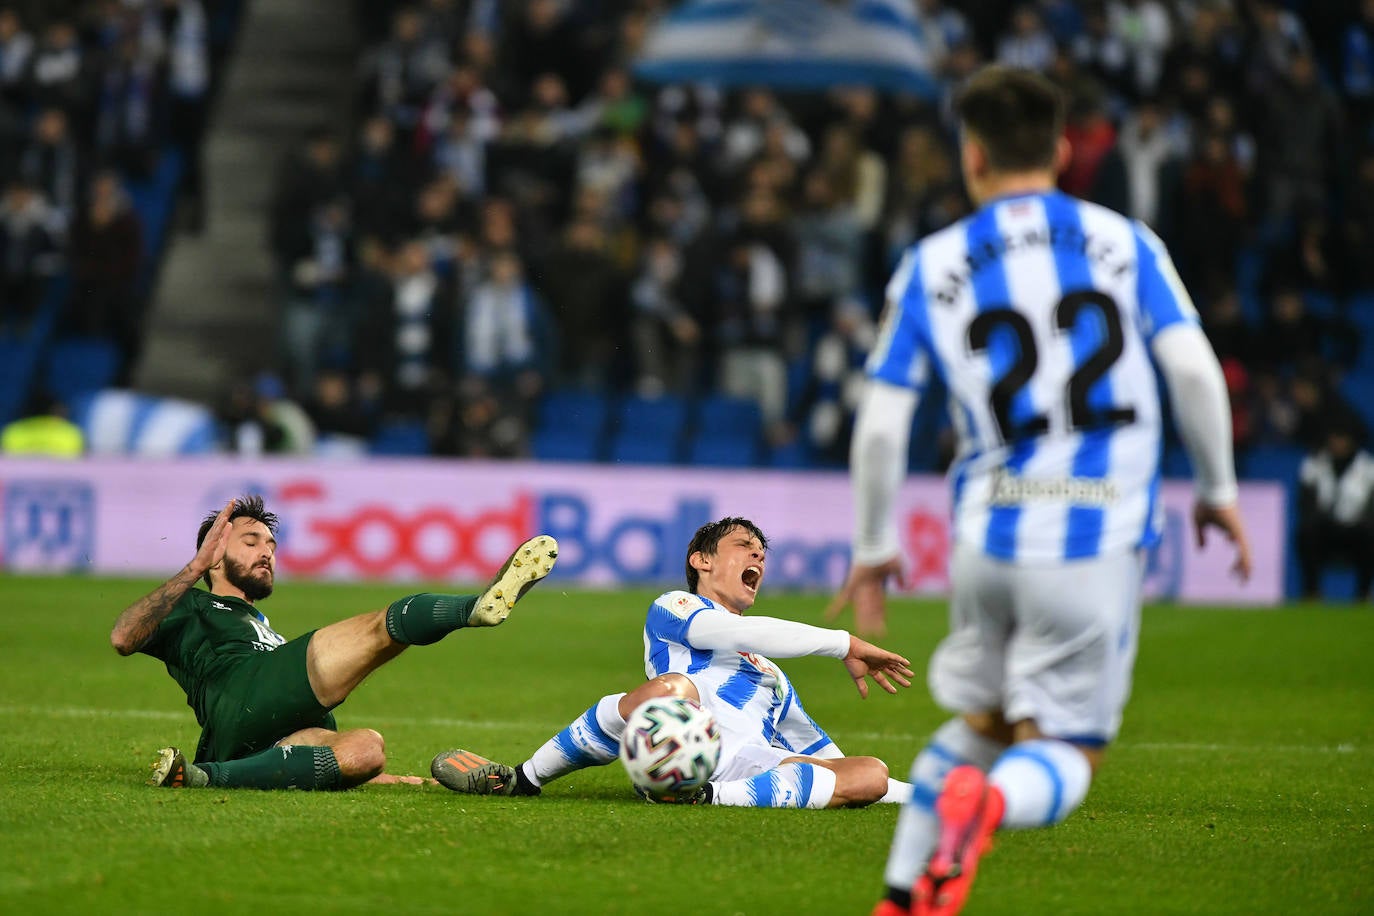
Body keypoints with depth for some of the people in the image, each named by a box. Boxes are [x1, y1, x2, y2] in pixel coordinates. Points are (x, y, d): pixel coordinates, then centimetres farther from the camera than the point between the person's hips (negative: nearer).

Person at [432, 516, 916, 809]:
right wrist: (846, 645, 5)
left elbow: (821, 753, 40)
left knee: (873, 774, -19)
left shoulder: (771, 675, 42)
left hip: (749, 770, 4)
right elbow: (740, 633, 3)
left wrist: (920, 793, 31)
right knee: (672, 687, -38)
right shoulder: (671, 610, 23)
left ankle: (711, 798, -33)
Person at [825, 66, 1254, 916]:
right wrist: (1218, 489, 6)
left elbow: (881, 425, 2)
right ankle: (989, 803, -30)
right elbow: (1194, 370, -8)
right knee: (1062, 759, 3)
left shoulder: (931, 266, 5)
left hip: (988, 537, 2)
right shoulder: (1126, 242, 4)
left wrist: (874, 548, 13)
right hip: (1100, 542, -2)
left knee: (978, 724, 24)